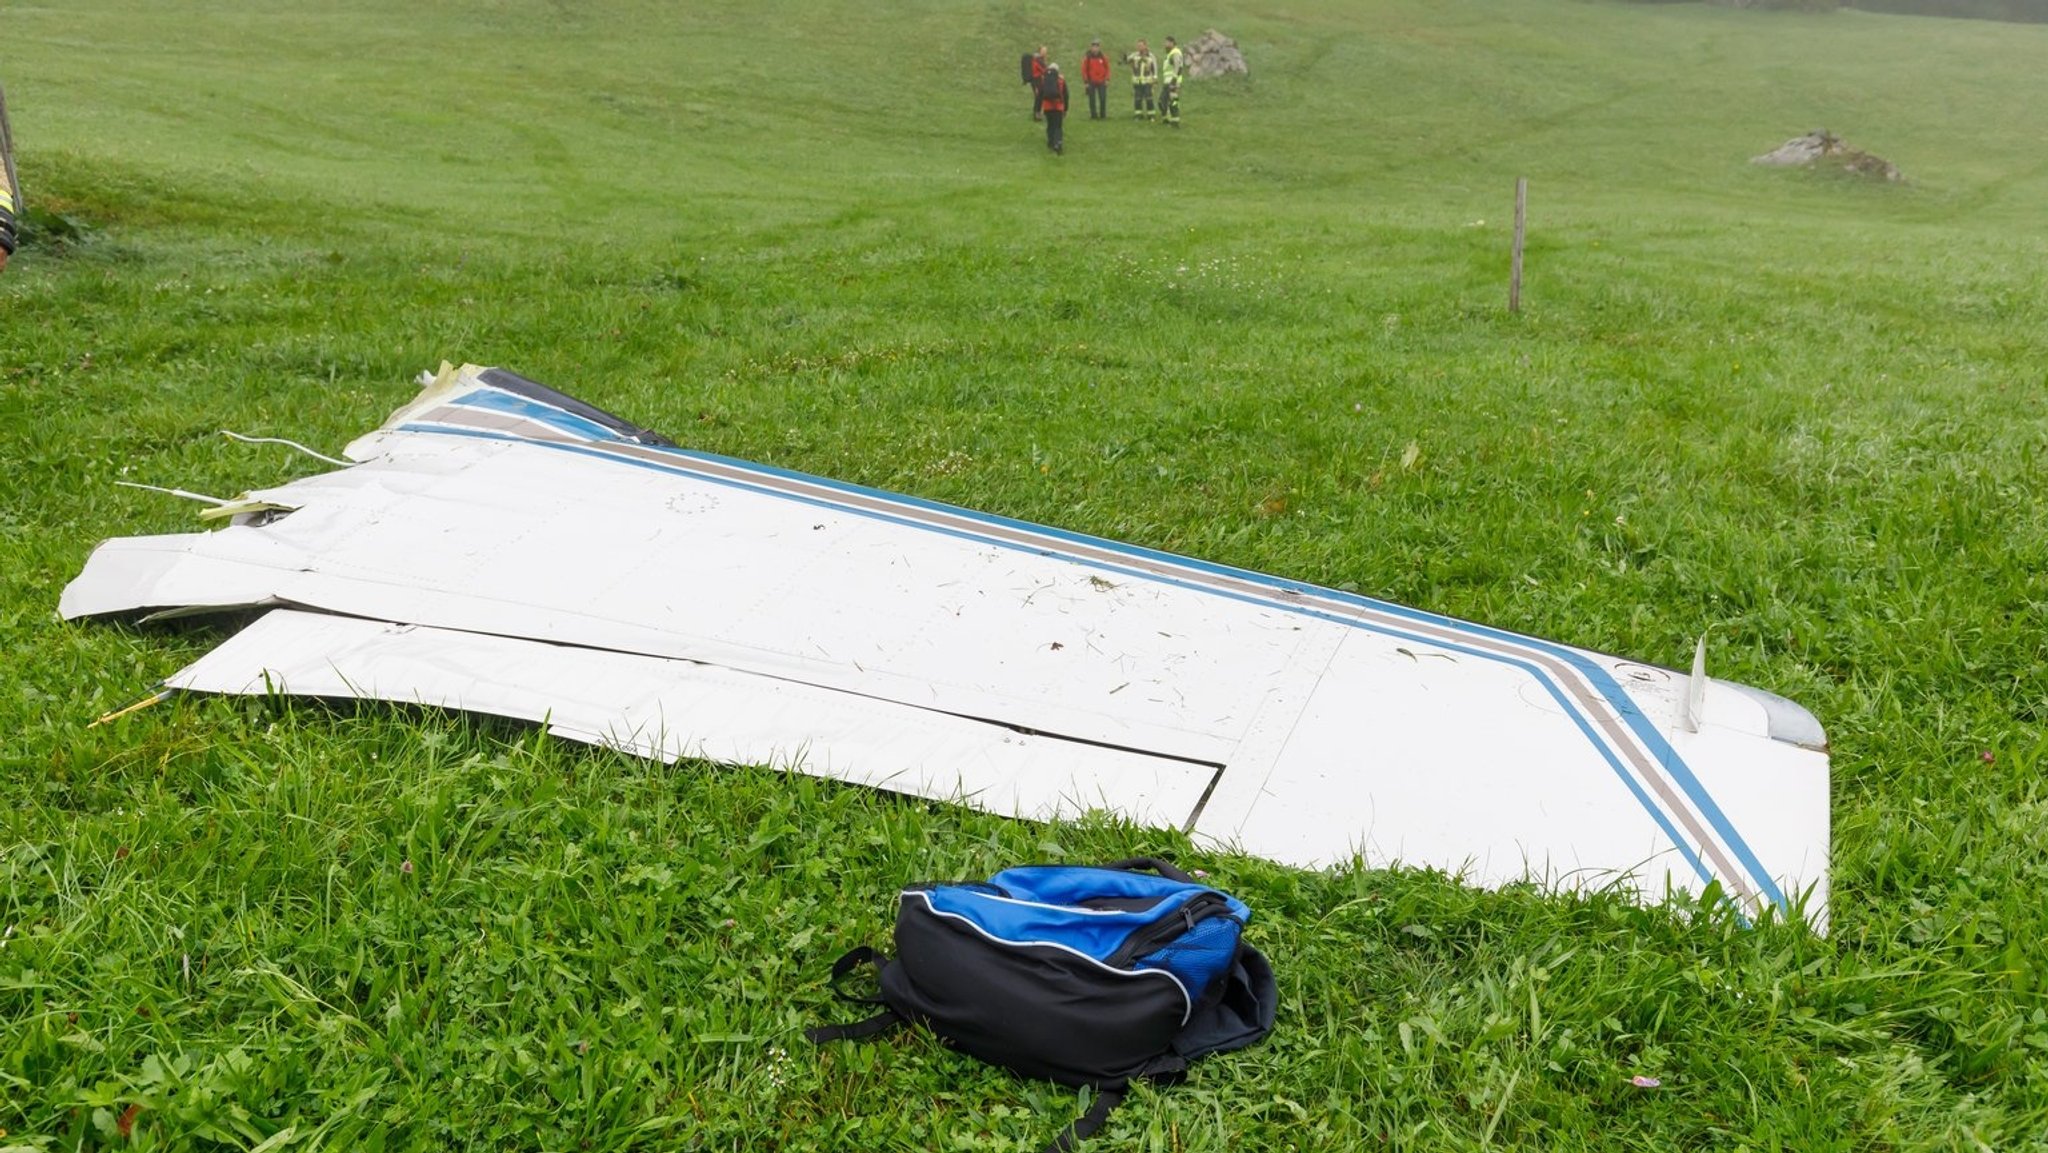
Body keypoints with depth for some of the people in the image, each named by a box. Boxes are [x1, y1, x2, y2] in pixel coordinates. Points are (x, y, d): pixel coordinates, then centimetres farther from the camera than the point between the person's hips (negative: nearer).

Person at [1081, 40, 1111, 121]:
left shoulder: (1103, 58, 4)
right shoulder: (1087, 58, -2)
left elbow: (1107, 68, 8)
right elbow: (1084, 70, -1)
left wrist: (1107, 80, 1)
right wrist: (1086, 81, -5)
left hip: (1101, 82, 1)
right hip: (1091, 83, -1)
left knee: (1103, 99, -1)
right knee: (1092, 100, 1)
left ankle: (1103, 115, 7)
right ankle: (1093, 115, 8)